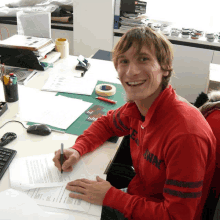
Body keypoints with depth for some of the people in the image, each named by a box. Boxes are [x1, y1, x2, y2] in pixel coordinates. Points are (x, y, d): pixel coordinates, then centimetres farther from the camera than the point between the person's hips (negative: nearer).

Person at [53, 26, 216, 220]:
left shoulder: (186, 135, -33)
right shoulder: (136, 108, -10)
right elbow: (108, 123, 13)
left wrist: (110, 196, -23)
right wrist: (77, 150, -6)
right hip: (137, 198, 6)